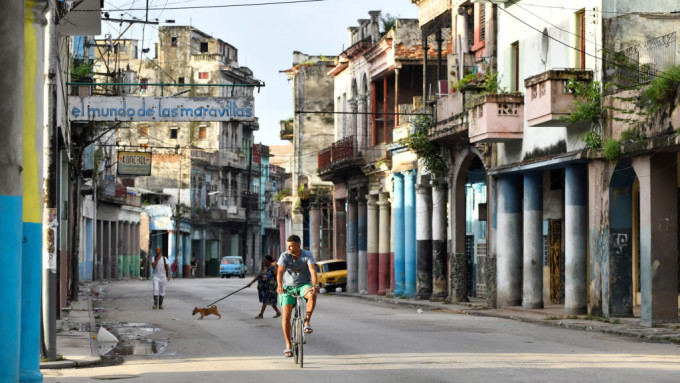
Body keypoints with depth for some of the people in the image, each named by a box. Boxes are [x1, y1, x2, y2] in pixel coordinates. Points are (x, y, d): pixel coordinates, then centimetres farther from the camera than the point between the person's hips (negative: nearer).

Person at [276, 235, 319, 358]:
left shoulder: (307, 255, -11)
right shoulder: (284, 256, -9)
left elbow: (312, 270, -25)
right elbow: (280, 271, -22)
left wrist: (315, 285, -43)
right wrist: (280, 286, -41)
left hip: (303, 285, -1)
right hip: (288, 287, 1)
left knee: (312, 295, -36)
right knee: (286, 316, -13)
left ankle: (307, 322, -19)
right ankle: (288, 345, -1)